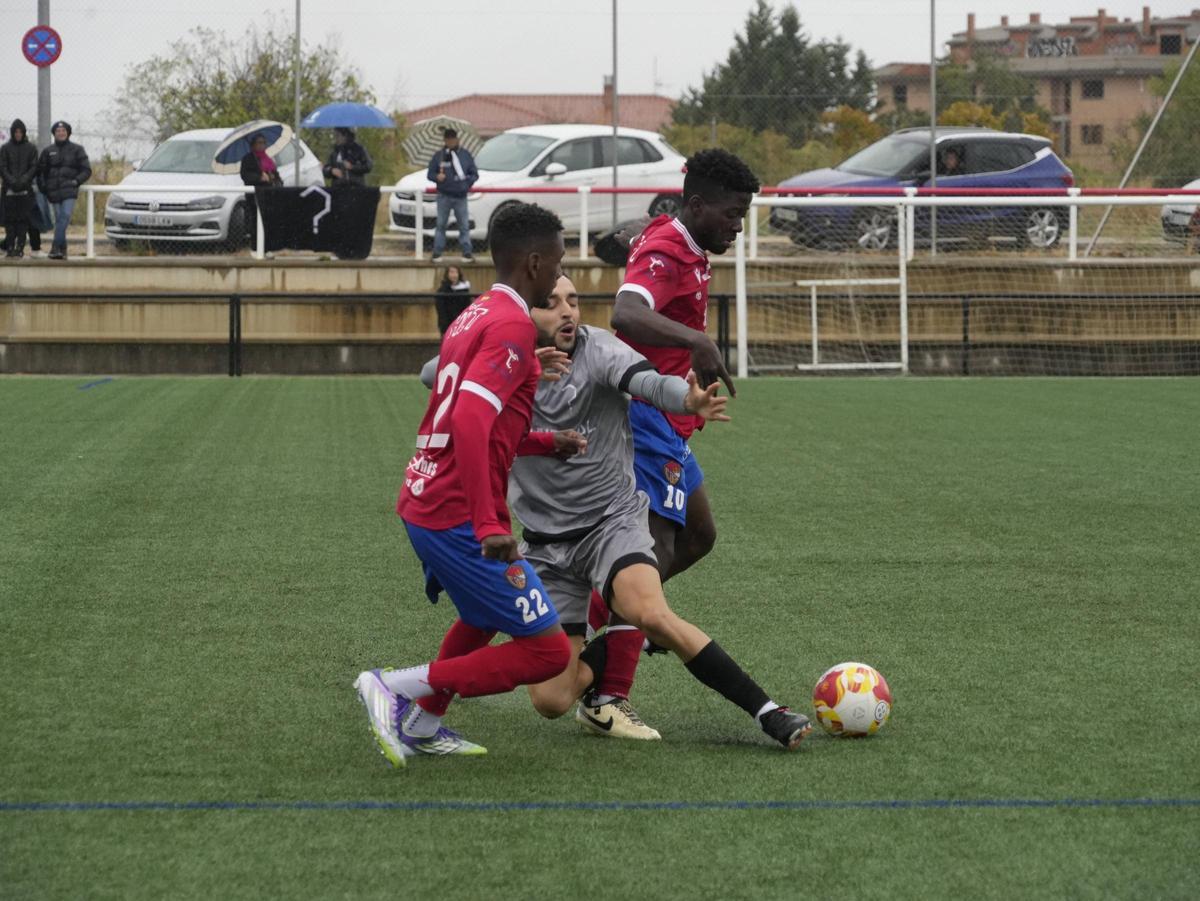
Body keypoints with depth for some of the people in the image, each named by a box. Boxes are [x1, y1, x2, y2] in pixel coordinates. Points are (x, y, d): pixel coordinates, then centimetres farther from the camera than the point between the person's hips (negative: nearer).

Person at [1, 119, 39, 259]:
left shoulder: (31, 148, 8)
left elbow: (34, 167, 3)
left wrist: (24, 180, -12)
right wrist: (11, 181, -12)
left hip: (26, 189, 0)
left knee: (23, 218, -4)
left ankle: (20, 247, -3)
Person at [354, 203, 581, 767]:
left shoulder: (475, 315, 15)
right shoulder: (512, 327, -15)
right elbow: (470, 422, -28)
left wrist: (548, 444, 23)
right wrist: (489, 525, -30)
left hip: (422, 505, 10)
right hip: (460, 519, -10)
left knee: (483, 619, 33)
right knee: (548, 651, -7)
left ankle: (423, 725, 35)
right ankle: (397, 689, -8)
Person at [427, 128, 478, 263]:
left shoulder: (465, 155, 6)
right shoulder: (439, 156, 3)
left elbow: (474, 174, 9)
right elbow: (430, 173, 4)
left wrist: (467, 182, -9)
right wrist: (437, 177, -18)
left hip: (460, 196, 1)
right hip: (444, 196, -1)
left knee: (464, 225, 1)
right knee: (441, 225, 2)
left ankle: (467, 252, 5)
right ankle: (437, 253, 6)